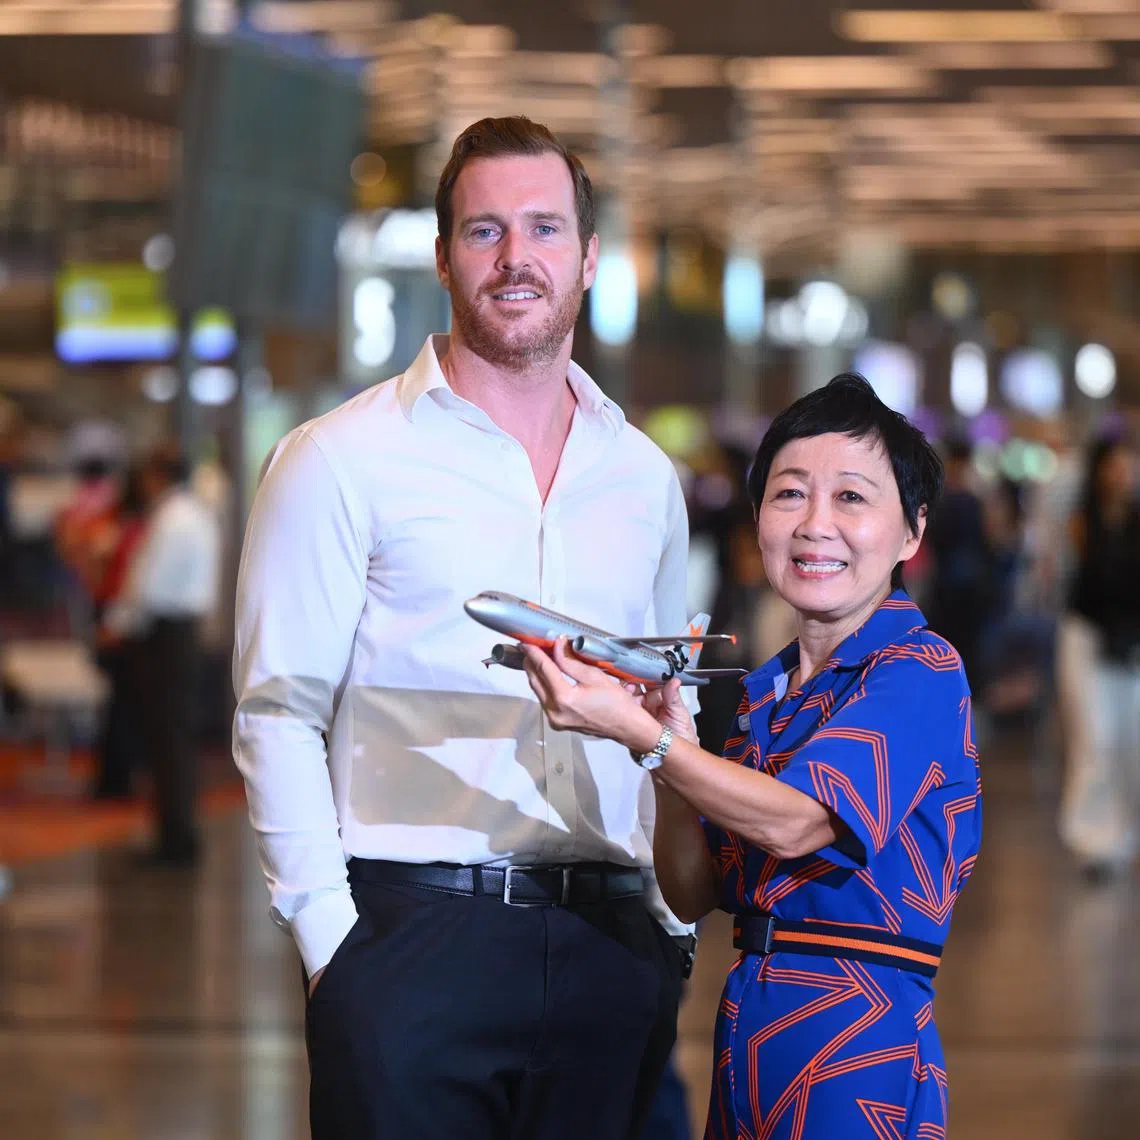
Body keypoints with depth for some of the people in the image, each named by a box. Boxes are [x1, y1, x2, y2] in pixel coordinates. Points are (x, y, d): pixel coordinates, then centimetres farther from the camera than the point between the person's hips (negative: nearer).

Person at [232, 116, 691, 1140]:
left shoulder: (645, 477, 14)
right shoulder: (342, 461, 1)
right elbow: (278, 713, -3)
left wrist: (668, 917, 11)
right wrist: (330, 934, -12)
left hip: (609, 945, 4)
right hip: (414, 930, -4)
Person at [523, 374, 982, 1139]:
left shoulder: (921, 672, -9)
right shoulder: (763, 694, 13)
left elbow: (792, 822, -21)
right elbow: (693, 896, 10)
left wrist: (636, 732, -26)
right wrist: (672, 747, -6)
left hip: (861, 1043, -7)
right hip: (745, 1034, 7)